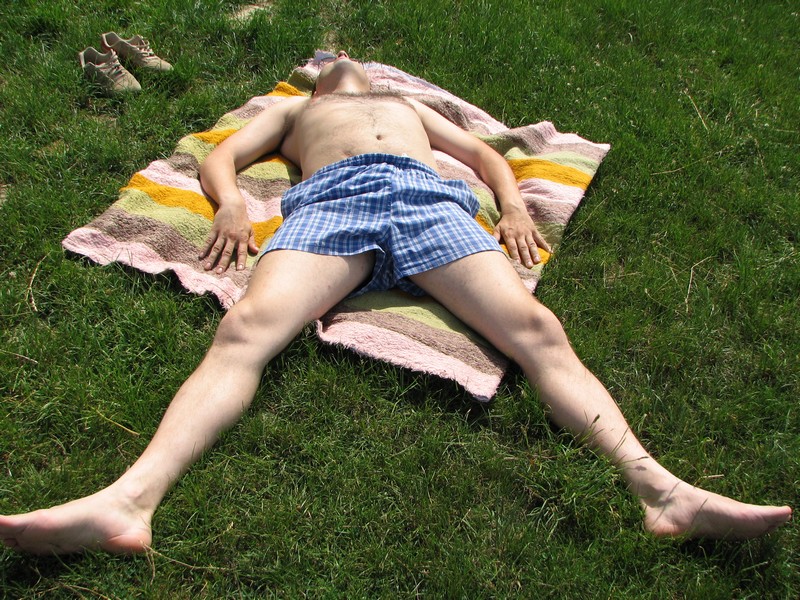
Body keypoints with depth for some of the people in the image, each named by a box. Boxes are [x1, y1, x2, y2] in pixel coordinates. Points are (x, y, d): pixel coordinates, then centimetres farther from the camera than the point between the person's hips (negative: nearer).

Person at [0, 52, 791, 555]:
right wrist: (230, 202, 1)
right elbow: (220, 157, 27)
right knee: (244, 330, -30)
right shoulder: (294, 109, 41)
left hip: (428, 197, 2)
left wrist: (514, 205, 12)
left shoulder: (409, 104, 46)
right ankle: (128, 501, -44)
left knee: (536, 330, -24)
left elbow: (485, 153, 36)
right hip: (329, 197, -1)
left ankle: (661, 492, -35)